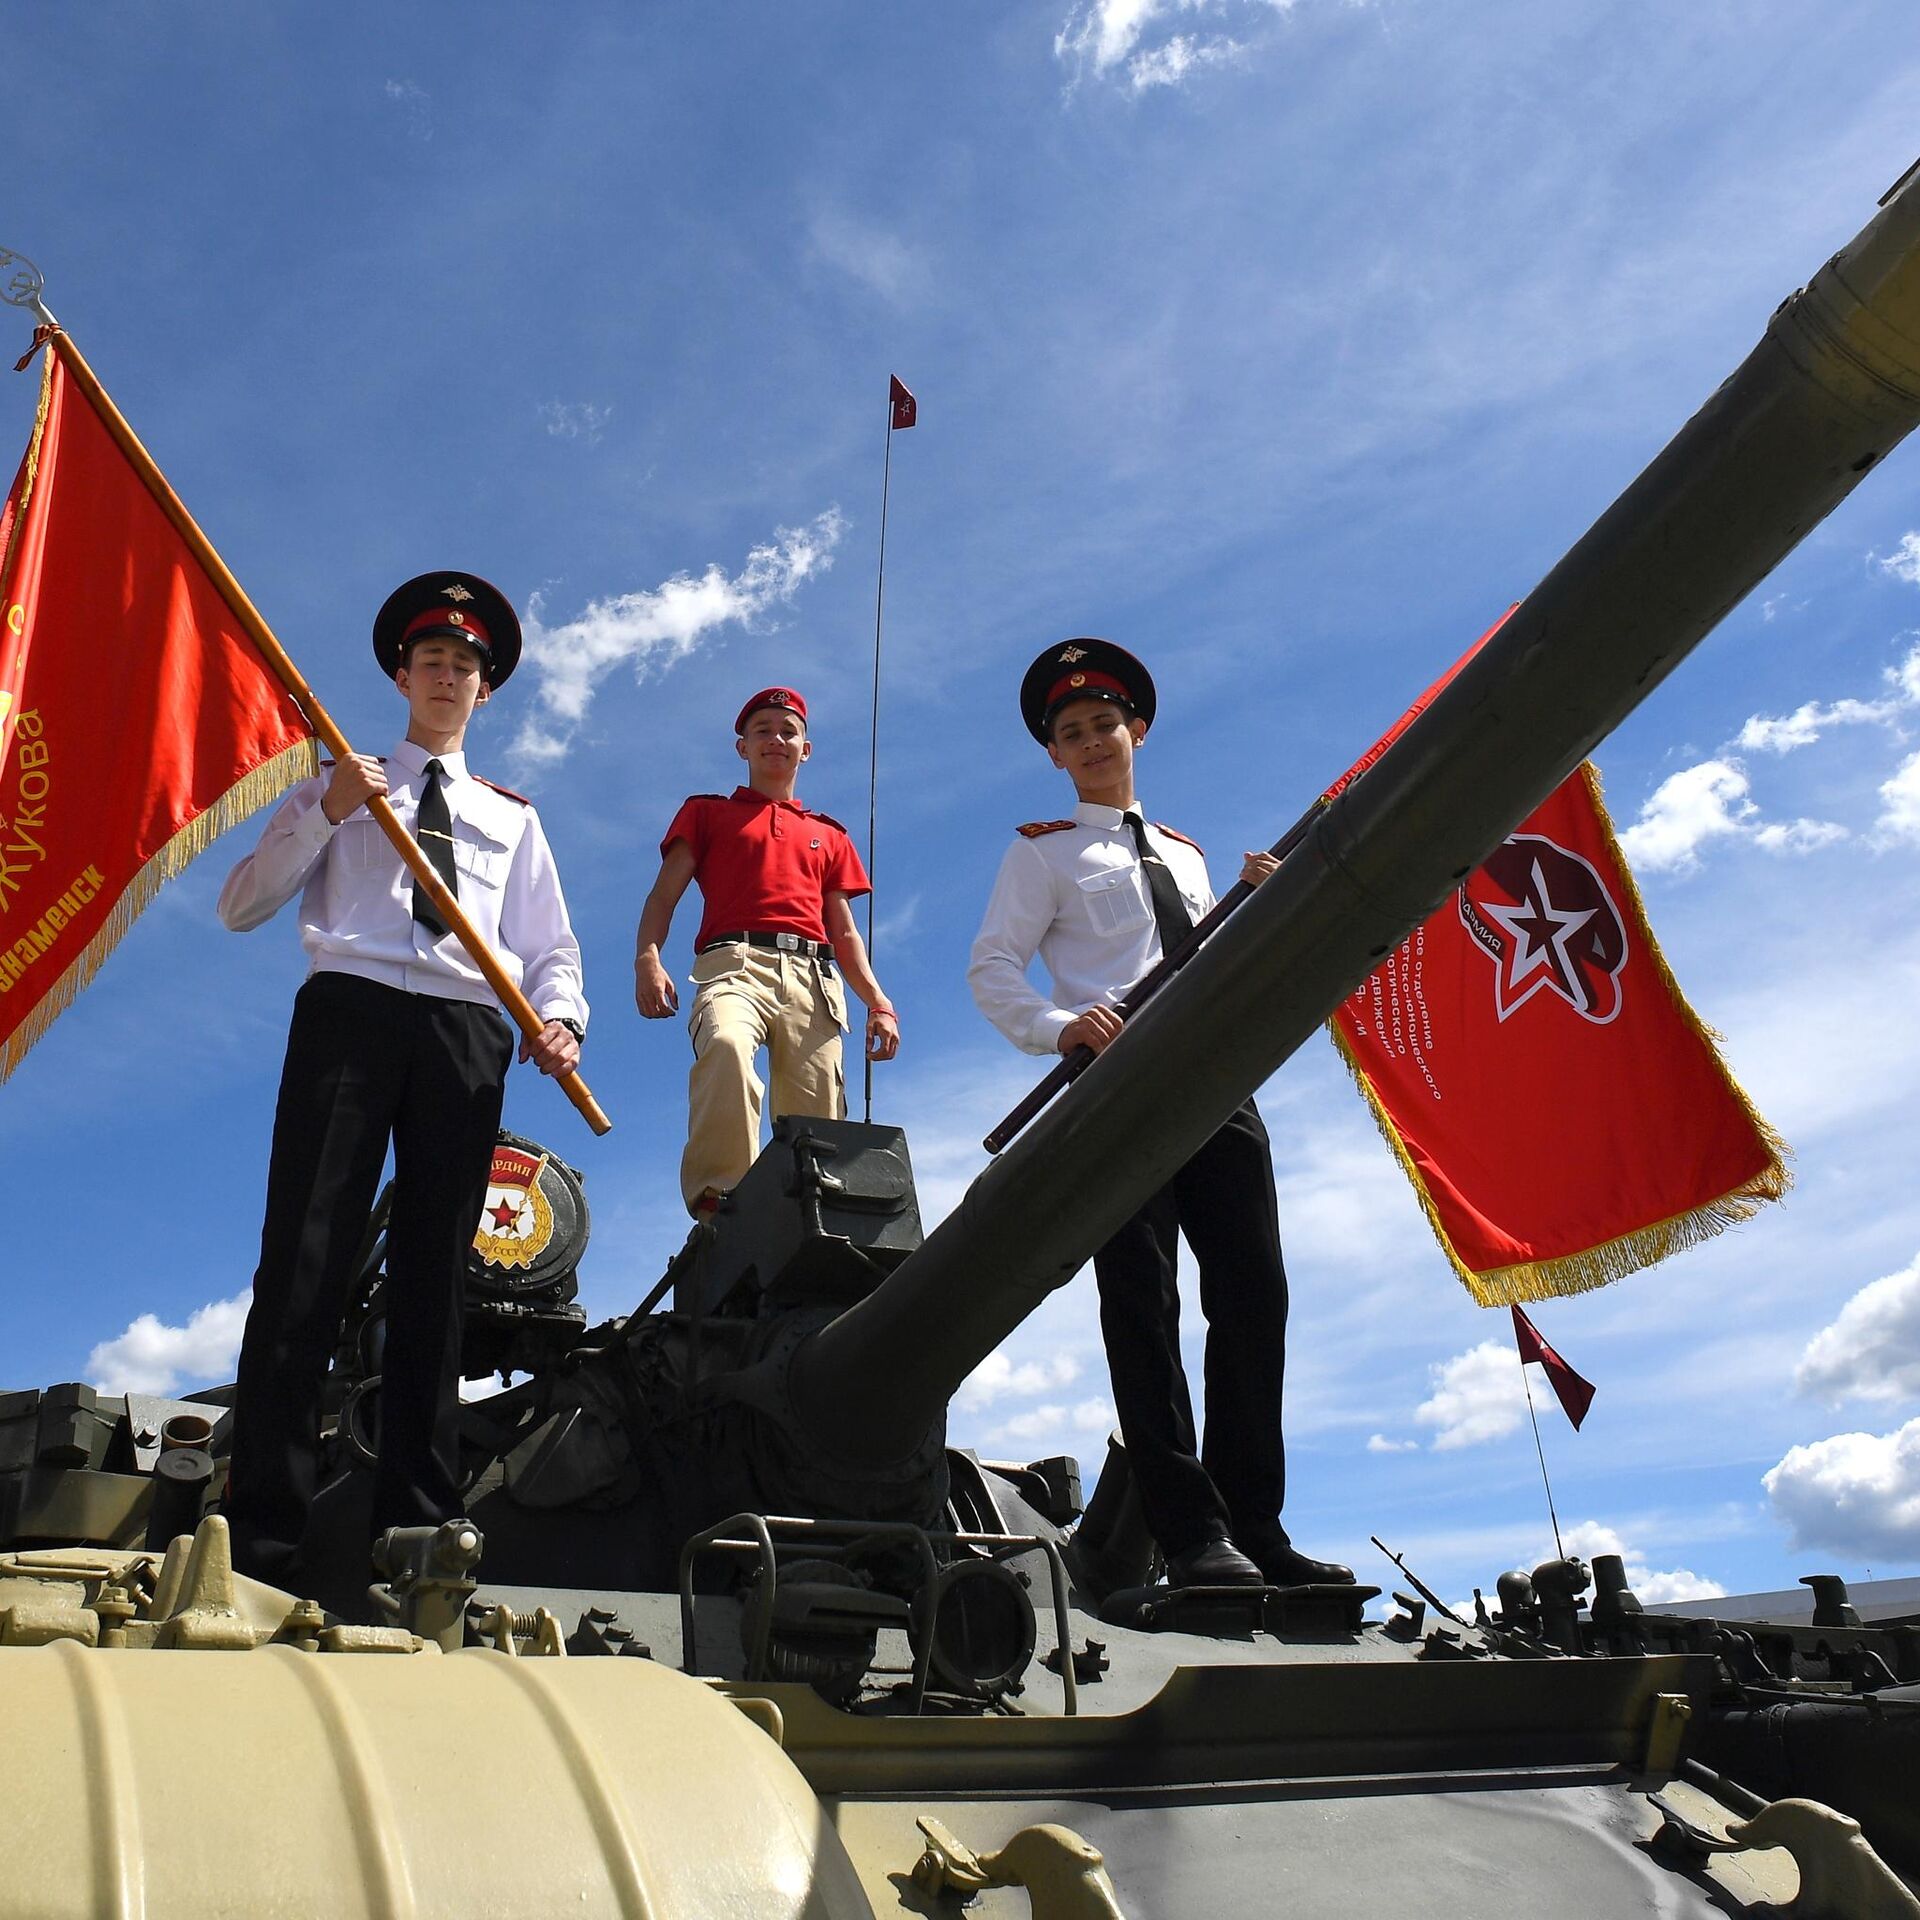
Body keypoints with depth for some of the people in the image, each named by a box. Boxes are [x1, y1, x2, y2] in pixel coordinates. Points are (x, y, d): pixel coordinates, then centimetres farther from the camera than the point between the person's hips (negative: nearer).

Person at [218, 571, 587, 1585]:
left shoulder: (511, 815, 26)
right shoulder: (339, 786, 21)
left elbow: (549, 947, 18)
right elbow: (240, 906, 10)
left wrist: (558, 1018, -4)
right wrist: (325, 811, -3)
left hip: (466, 1034, 2)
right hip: (349, 1010, -1)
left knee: (434, 1277, -1)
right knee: (303, 1262, -11)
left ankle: (416, 1531, 0)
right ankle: (262, 1543, -11)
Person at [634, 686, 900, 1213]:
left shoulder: (829, 835, 33)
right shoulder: (707, 813, 26)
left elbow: (844, 932, 27)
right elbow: (664, 895, 14)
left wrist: (878, 1002, 10)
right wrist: (647, 958, -7)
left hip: (812, 977, 3)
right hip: (736, 963, -3)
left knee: (817, 1124, -13)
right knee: (725, 1044, -37)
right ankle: (717, 1200, -44)